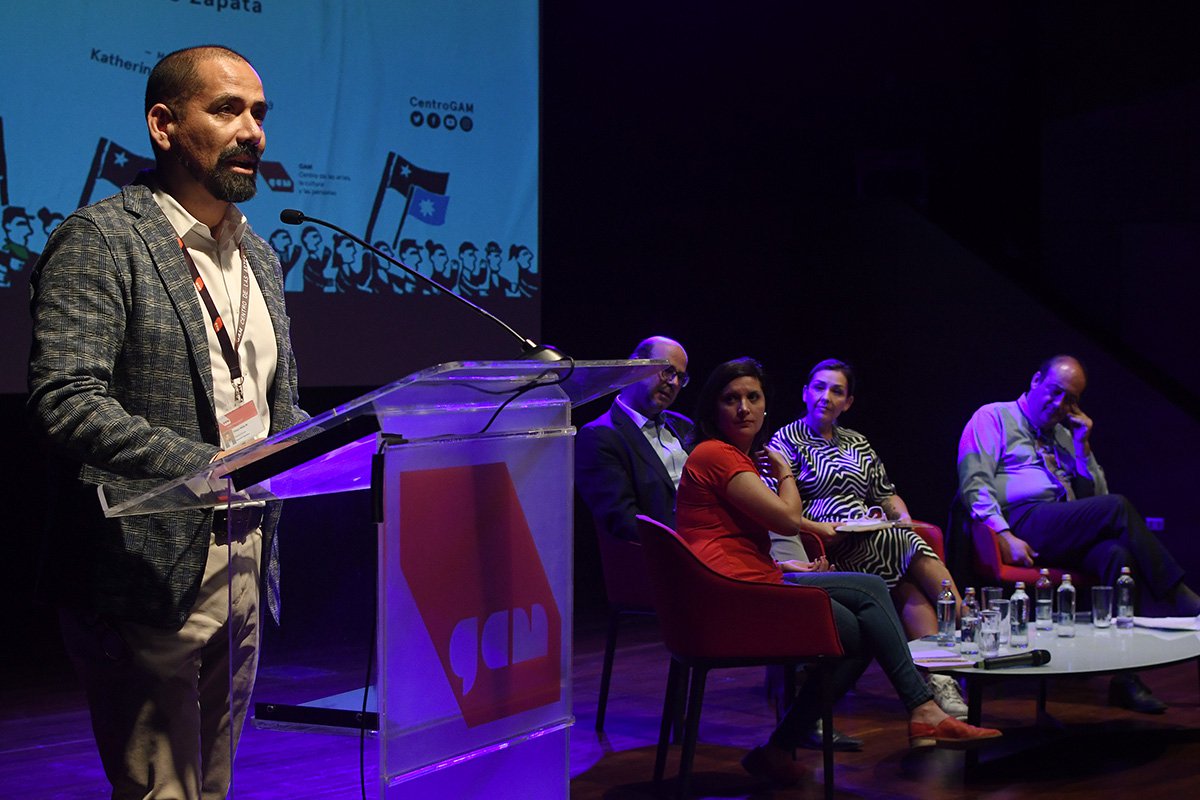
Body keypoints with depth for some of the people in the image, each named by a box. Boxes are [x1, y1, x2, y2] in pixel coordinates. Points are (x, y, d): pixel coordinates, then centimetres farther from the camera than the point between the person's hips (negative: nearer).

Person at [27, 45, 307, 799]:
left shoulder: (259, 257, 17)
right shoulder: (101, 240, -8)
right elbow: (64, 401, -19)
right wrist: (205, 467, -28)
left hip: (244, 569, 8)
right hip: (148, 570, -8)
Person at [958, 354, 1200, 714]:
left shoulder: (1064, 435, 30)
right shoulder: (993, 418, 10)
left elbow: (1096, 495, 24)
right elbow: (974, 484, -3)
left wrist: (1082, 446, 13)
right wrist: (1005, 536, -16)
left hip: (1070, 534, 6)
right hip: (1022, 520, -6)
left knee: (1117, 553, -30)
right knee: (1118, 507, -27)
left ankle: (1125, 676, -35)